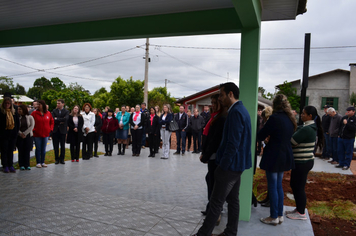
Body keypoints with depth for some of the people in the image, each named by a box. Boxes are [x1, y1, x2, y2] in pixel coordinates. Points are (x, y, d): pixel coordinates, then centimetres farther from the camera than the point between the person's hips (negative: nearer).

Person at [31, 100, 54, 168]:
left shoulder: (48, 113, 4)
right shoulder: (34, 113, -5)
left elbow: (52, 122, 14)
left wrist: (50, 129, 4)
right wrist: (33, 129, -11)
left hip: (46, 134, 3)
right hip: (37, 134, -3)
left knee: (44, 149, 10)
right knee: (38, 149, 4)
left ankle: (43, 162, 19)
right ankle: (38, 163, 11)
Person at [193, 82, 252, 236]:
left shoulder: (235, 112, -20)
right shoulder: (242, 110, 12)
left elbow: (233, 143, -24)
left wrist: (223, 166, -18)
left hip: (230, 165, -10)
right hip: (237, 164, 10)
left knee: (216, 203, -1)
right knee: (233, 200, 17)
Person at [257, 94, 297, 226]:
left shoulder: (275, 118, -17)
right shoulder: (290, 119, 7)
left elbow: (260, 136, -14)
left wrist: (266, 139, 7)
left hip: (274, 156, -8)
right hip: (285, 156, 8)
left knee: (272, 186, 3)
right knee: (279, 185, 17)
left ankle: (274, 217, 12)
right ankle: (280, 215, 25)